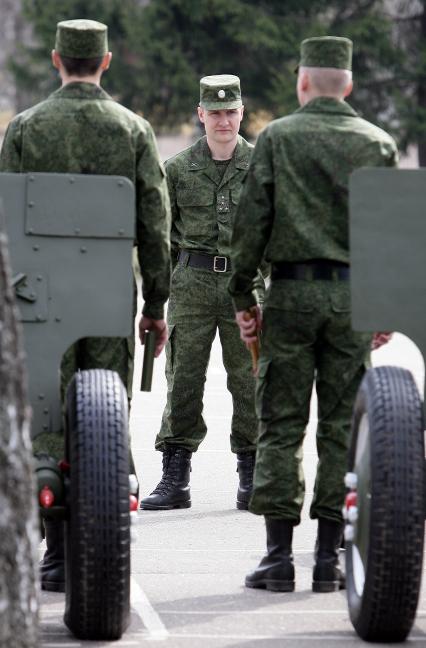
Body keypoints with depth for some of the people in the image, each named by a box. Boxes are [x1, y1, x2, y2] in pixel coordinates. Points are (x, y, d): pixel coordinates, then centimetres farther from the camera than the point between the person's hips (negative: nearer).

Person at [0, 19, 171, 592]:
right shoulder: (134, 130, 1)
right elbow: (156, 223, 0)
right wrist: (156, 304, 7)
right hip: (112, 296, 1)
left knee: (50, 427, 2)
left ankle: (59, 557, -2)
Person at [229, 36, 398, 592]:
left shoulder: (276, 138, 0)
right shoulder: (377, 144, 5)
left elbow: (251, 221, -3)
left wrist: (242, 297, 4)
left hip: (290, 292, -1)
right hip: (352, 295, 2)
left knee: (281, 426, 2)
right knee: (342, 426, 5)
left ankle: (279, 554, -1)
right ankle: (329, 557, 4)